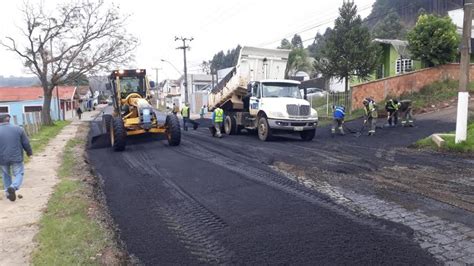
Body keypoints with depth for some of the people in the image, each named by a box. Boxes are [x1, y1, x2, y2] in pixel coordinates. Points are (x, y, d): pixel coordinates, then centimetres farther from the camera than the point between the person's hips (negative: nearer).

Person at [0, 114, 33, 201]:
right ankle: (13, 187, -15)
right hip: (16, 158, -1)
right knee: (19, 174, 11)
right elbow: (26, 143, 0)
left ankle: (8, 192, 22)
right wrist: (29, 152, 16)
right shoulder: (18, 129, -5)